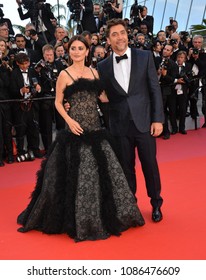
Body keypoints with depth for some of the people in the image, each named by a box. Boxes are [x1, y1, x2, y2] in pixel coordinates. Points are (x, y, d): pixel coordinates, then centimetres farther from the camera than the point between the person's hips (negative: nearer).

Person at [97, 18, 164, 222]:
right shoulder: (103, 66, 4)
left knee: (150, 164, 8)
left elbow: (155, 89, -1)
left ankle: (156, 204, 27)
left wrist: (158, 119, -7)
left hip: (144, 121, -1)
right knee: (126, 167, 11)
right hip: (120, 125, 1)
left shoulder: (145, 57, 1)